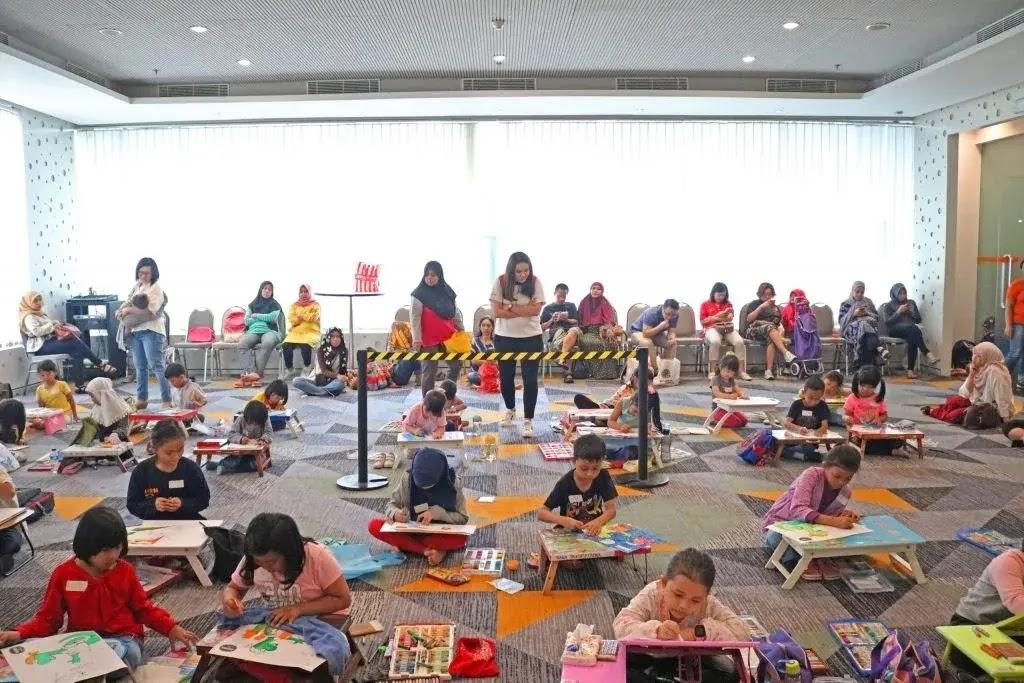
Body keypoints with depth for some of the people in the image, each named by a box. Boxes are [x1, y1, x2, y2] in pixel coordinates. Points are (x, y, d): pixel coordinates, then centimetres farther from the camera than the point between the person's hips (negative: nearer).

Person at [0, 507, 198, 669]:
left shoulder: (125, 571, 2)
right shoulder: (63, 574, 0)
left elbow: (144, 608, 9)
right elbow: (48, 617, 6)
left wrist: (172, 628, -4)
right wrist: (19, 634, -13)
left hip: (123, 639, -1)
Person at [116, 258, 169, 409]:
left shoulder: (157, 288, -8)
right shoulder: (137, 286, 15)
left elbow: (150, 310, -18)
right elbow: (128, 302, 21)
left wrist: (129, 310, -15)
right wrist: (121, 310, -1)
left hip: (152, 331, -8)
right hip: (136, 330, 8)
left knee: (157, 366, -9)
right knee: (140, 367, 14)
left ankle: (167, 401, -8)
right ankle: (141, 399, 24)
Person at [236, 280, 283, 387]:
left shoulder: (274, 304, 16)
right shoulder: (252, 304, 22)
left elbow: (273, 317, -3)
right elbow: (247, 321, 11)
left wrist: (256, 316, 5)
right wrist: (264, 319, 3)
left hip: (269, 331, -2)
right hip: (253, 331, 2)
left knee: (267, 343, -40)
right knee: (241, 343, -32)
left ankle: (258, 373, -45)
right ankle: (244, 374, -40)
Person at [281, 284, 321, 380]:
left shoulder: (315, 304, 11)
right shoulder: (294, 305, 18)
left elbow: (313, 317, -9)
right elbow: (292, 320, 2)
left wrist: (300, 315, 0)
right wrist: (306, 317, -6)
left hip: (310, 332, -3)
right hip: (295, 332, 3)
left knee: (306, 346, -36)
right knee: (286, 345, -26)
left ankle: (306, 370, -16)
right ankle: (290, 370, -10)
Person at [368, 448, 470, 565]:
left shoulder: (453, 481, -13)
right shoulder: (408, 478, -11)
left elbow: (463, 518, -9)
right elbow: (391, 505, -1)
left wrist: (437, 513, -24)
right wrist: (395, 513, -24)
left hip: (440, 534, -3)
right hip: (411, 530, 3)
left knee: (461, 538, -37)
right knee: (374, 526, -24)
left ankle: (408, 545, -20)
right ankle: (428, 551, -27)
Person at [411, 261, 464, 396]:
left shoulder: (446, 291, 10)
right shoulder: (419, 293, -7)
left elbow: (455, 312, 17)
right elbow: (415, 316, -12)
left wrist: (461, 329, 18)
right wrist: (416, 338, -19)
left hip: (447, 336, 6)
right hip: (429, 338, -6)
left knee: (456, 364, 8)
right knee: (430, 370, 0)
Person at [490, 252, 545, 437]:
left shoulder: (535, 282, -8)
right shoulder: (501, 282, -8)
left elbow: (536, 310, -16)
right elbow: (496, 311, -14)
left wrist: (510, 307, -17)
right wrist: (525, 310, -16)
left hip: (531, 338, -1)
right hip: (504, 338, 1)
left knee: (530, 379, -3)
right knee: (506, 376, 15)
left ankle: (528, 420, 5)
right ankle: (510, 410, 39)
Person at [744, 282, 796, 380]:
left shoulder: (775, 308, 27)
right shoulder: (754, 304, 18)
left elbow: (779, 324, 21)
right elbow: (749, 319, 1)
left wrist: (780, 333, -1)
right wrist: (761, 307, -6)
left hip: (771, 333, 2)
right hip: (754, 331, -2)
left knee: (771, 340, -37)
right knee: (769, 327, -38)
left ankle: (769, 370, -47)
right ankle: (786, 353, -54)